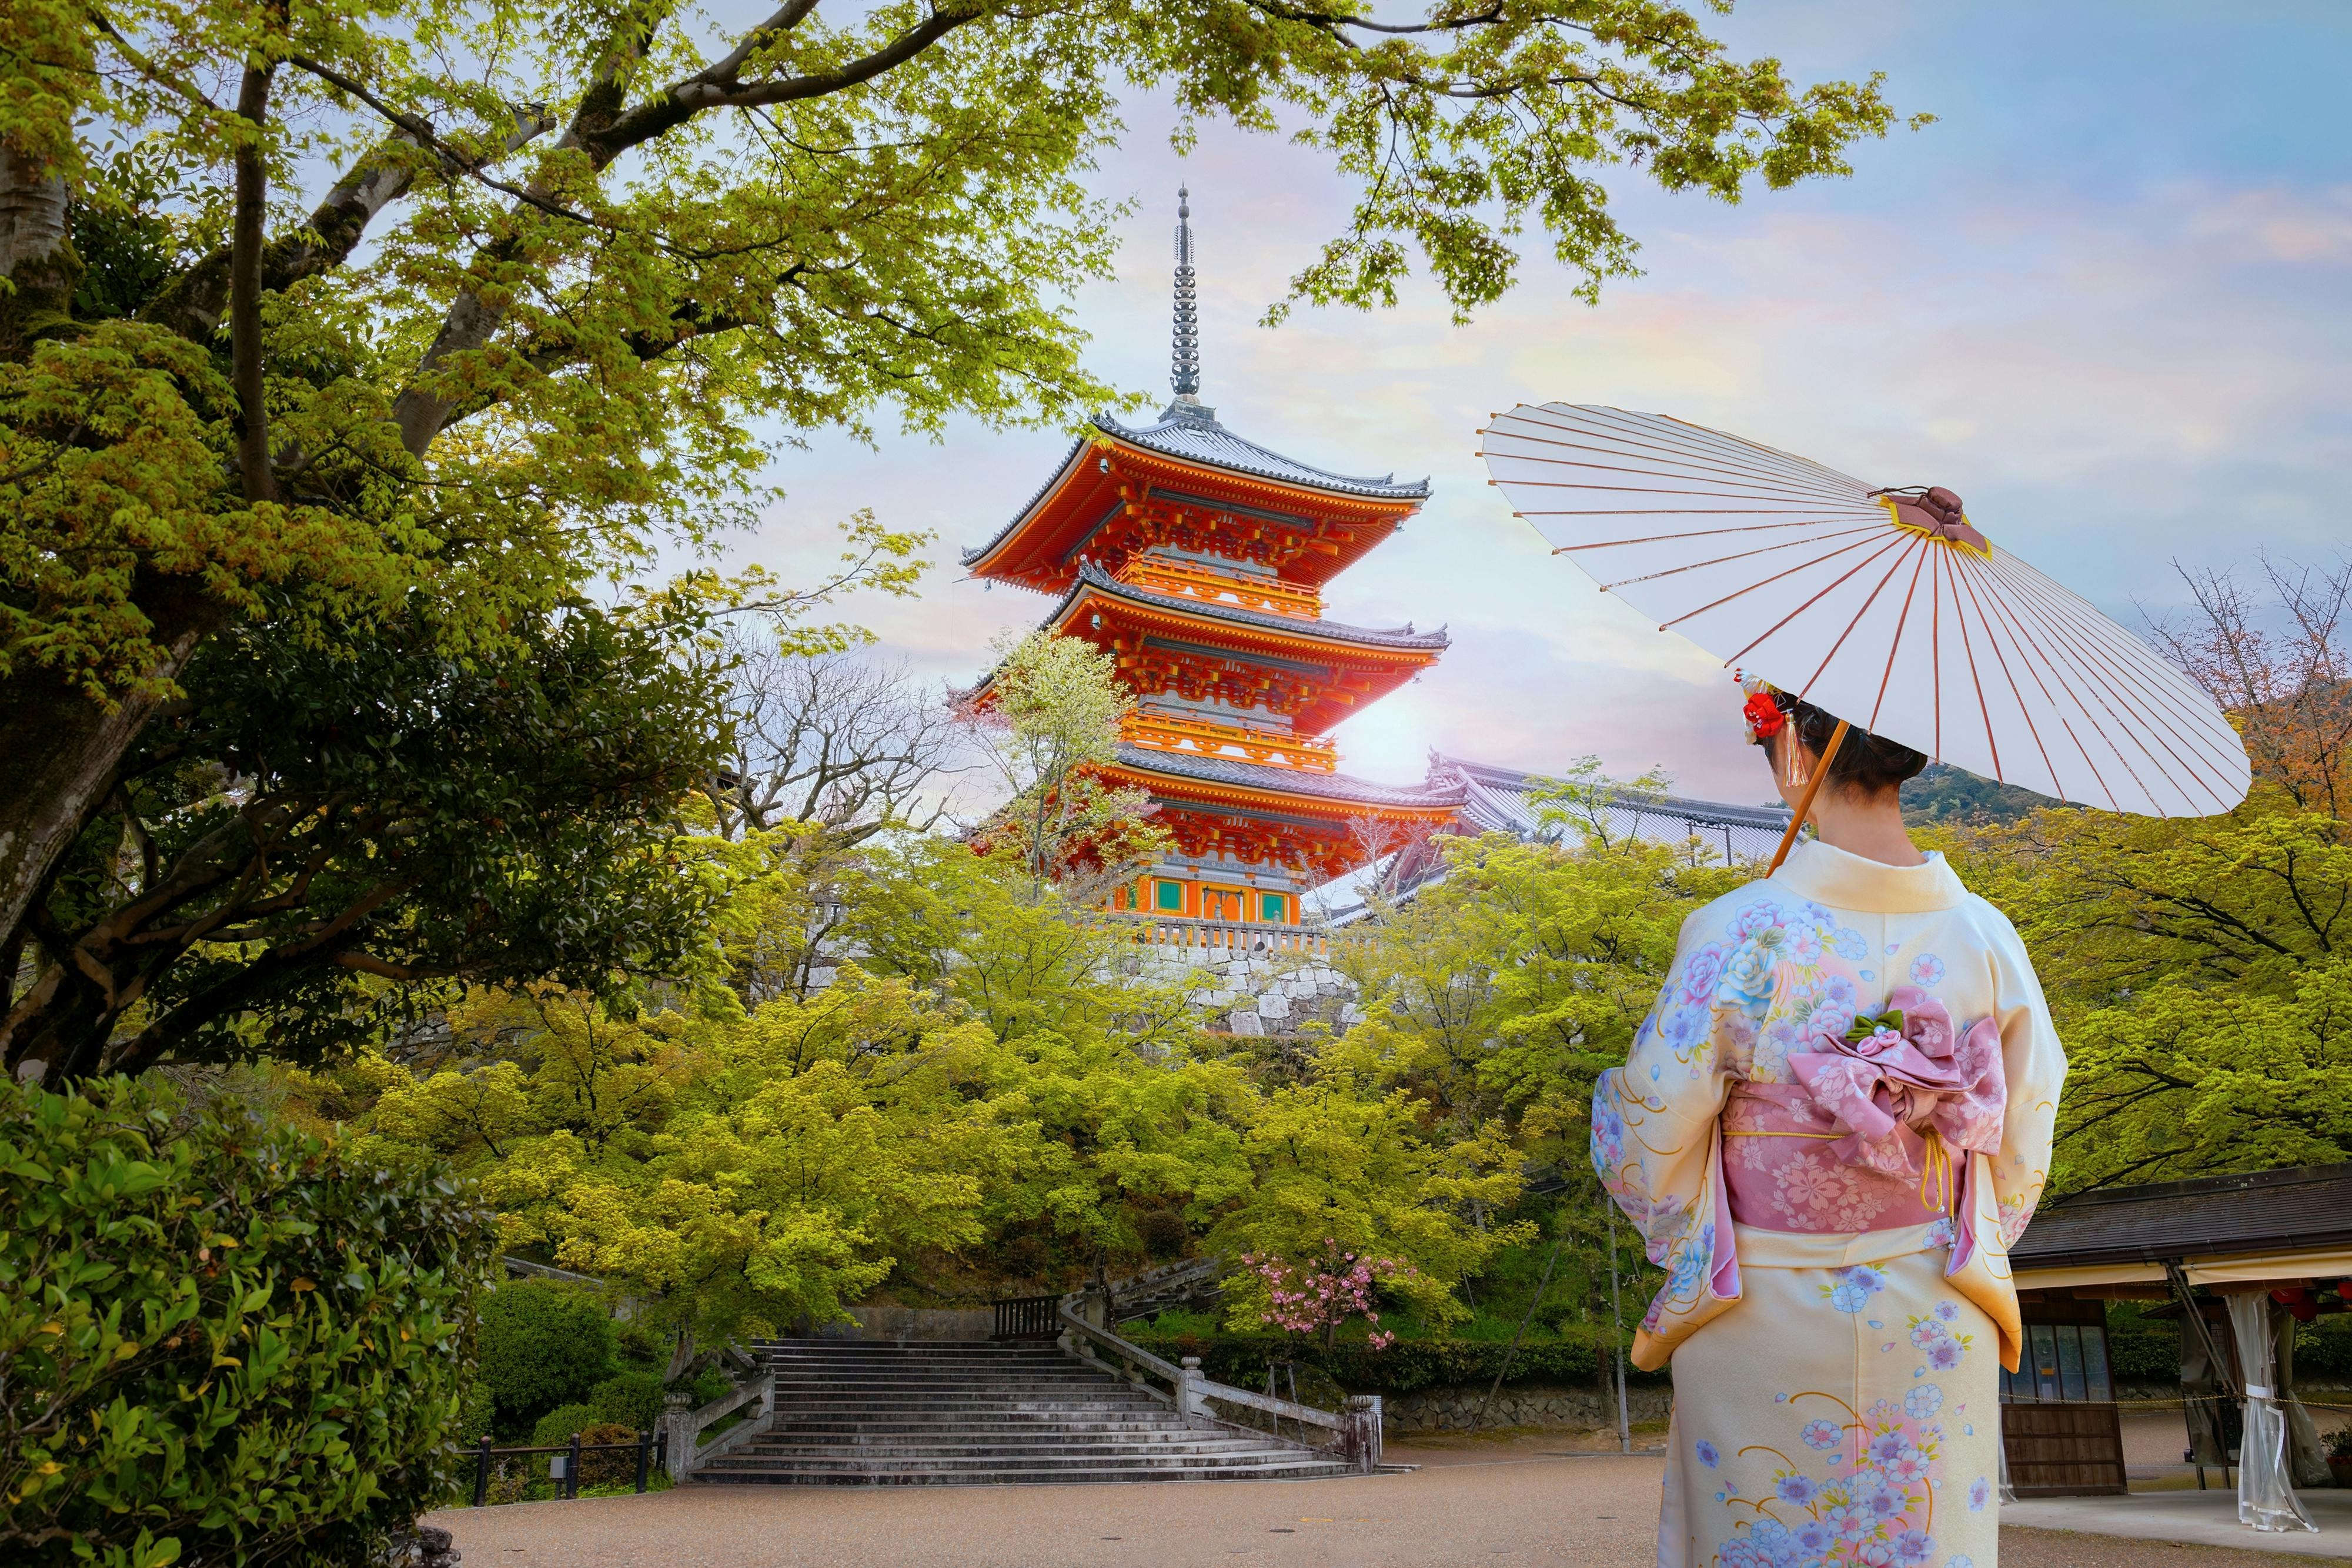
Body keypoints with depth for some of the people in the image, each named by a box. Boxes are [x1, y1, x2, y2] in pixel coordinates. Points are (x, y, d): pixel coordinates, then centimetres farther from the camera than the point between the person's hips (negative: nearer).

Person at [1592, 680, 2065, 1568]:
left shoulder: (1740, 933, -19)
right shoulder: (1984, 935, -6)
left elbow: (1655, 1137, -12)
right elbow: (2023, 1150, 5)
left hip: (1766, 1327, -3)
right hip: (1934, 1328, 4)